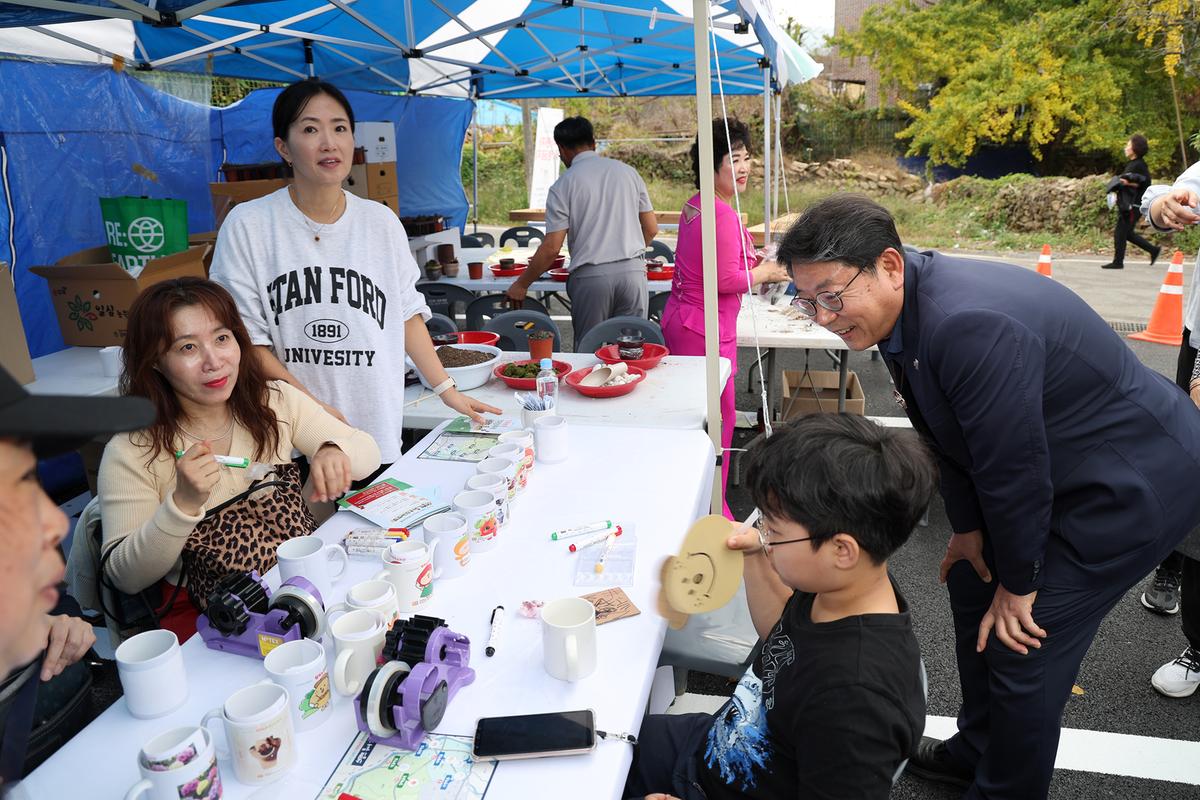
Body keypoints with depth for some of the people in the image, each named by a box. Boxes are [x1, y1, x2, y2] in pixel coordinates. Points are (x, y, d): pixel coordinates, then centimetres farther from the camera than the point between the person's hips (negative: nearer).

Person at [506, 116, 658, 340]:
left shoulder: (563, 185, 0)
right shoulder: (627, 171, 11)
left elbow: (551, 248, -5)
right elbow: (651, 229, 13)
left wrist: (521, 284, 7)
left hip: (590, 276, -3)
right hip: (633, 271, 3)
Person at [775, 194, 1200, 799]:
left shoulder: (969, 325, -36)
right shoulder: (904, 309, -6)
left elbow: (1013, 465, -28)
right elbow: (947, 438, 5)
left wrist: (1018, 584, -13)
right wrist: (967, 529, 11)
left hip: (1136, 484, -9)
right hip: (1063, 470, 10)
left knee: (1021, 644, -6)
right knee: (973, 586, 19)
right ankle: (977, 751, 41)